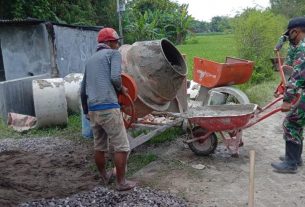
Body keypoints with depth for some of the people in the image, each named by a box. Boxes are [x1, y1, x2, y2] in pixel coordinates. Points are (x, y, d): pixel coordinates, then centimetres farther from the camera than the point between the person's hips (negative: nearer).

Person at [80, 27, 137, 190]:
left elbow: (83, 90, 24)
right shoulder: (113, 54, 3)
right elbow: (115, 77, -15)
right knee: (121, 147, 2)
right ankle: (121, 182, 9)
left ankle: (104, 177, 34)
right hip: (108, 107, -8)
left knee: (99, 147, 19)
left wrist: (86, 111, 33)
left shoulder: (90, 59, 23)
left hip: (92, 109, 8)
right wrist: (121, 89, 5)